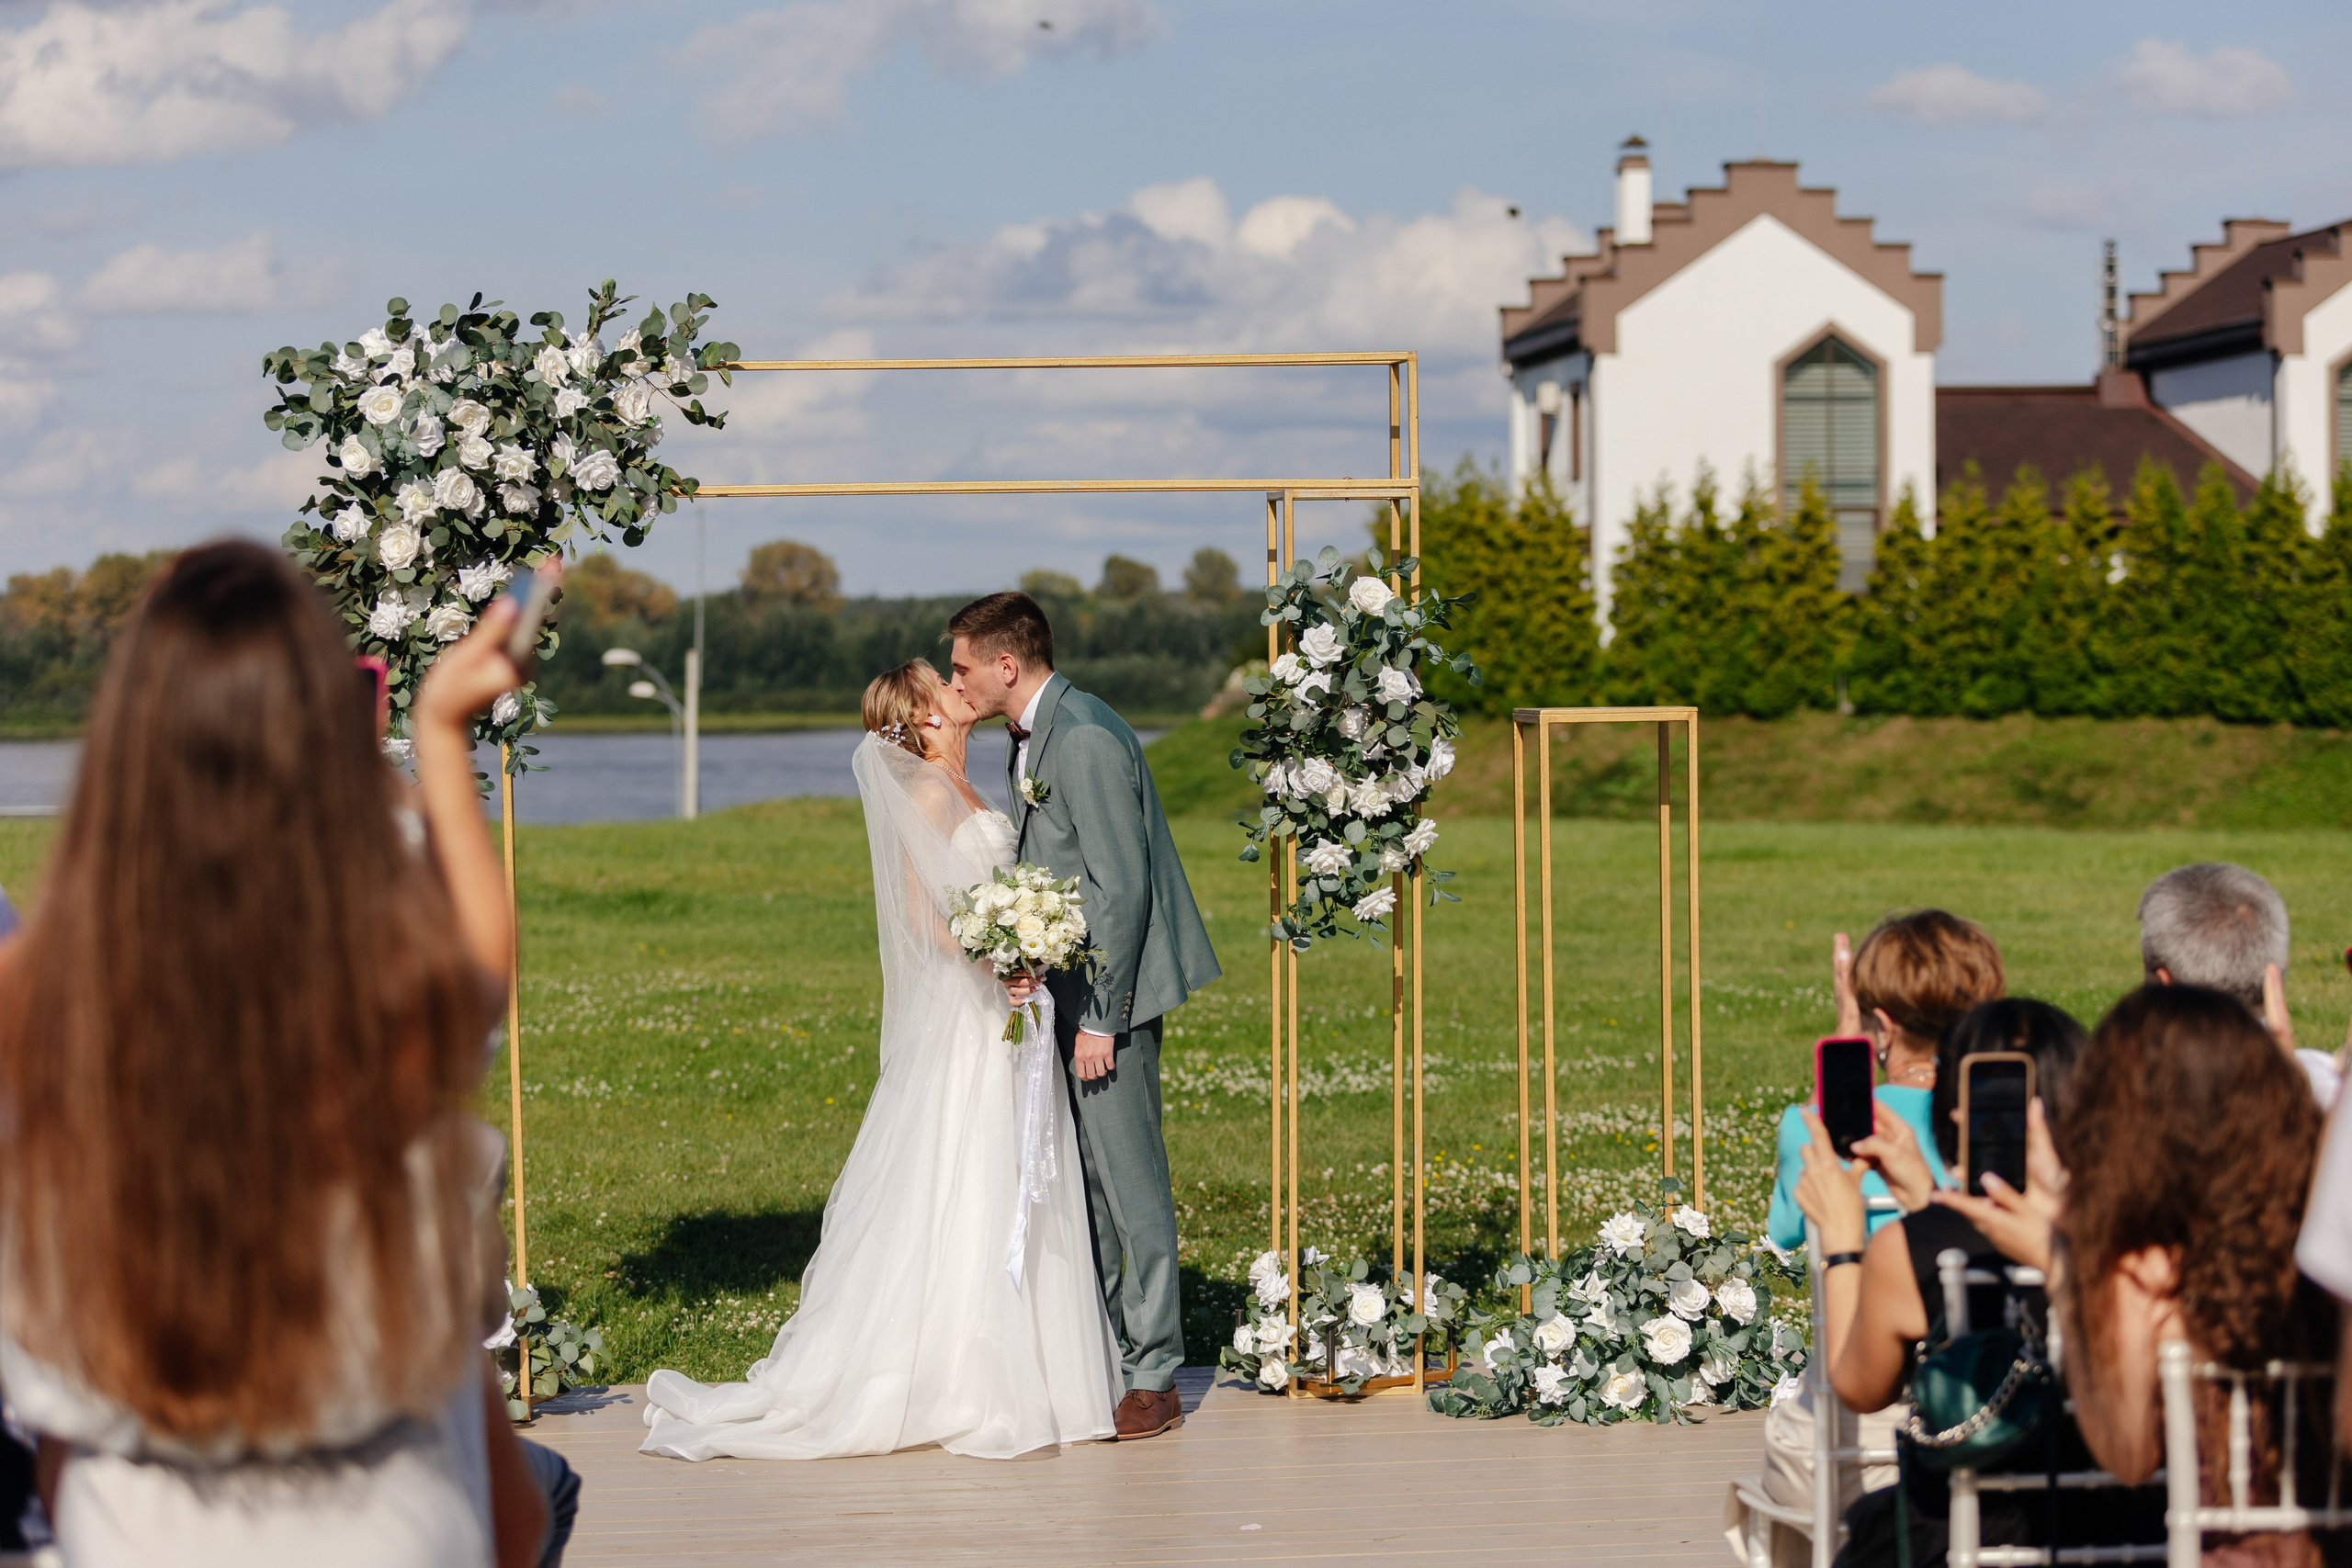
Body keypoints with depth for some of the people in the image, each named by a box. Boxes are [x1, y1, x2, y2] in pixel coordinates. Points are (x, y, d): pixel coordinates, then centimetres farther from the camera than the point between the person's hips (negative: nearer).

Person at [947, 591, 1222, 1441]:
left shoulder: (1086, 740, -19)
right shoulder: (1032, 737, 13)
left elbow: (1123, 886, -21)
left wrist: (1099, 1019, -19)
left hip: (1110, 990, -10)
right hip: (1065, 988, 10)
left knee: (1129, 1180, -5)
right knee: (1080, 1180, 13)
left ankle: (1152, 1377, 0)